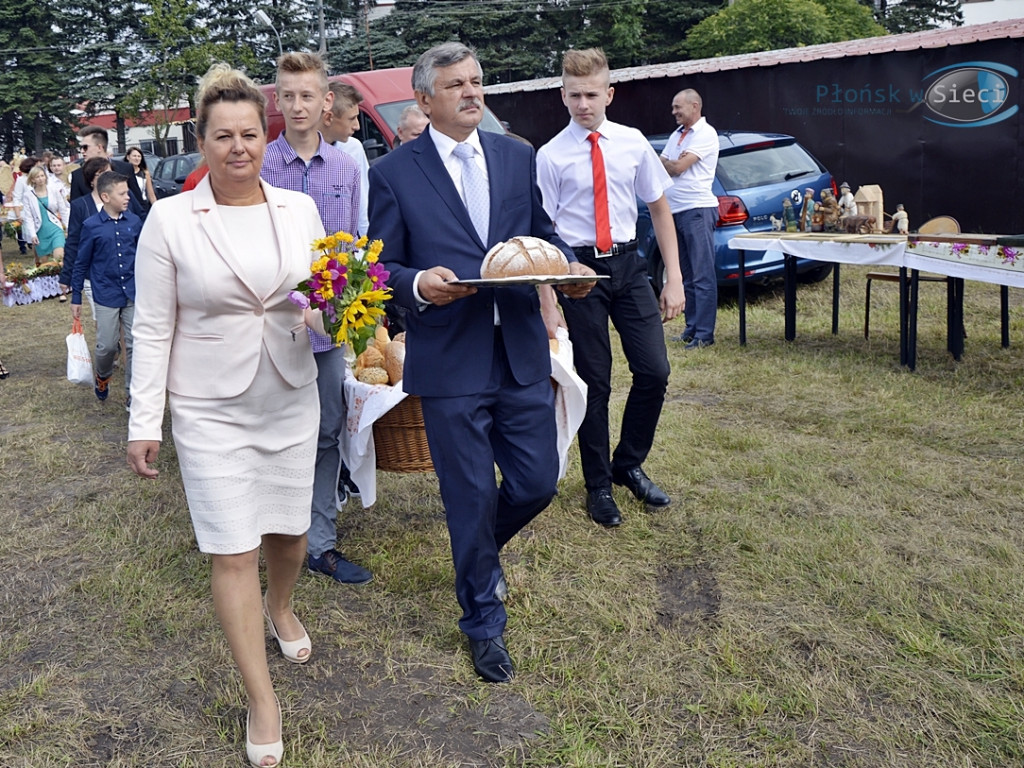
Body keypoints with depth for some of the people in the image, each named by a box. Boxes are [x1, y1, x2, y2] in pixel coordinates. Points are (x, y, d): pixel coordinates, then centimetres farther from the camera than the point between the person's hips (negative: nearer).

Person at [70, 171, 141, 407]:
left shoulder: (135, 222, 0)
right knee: (107, 346, 4)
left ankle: (132, 395, 15)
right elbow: (81, 264, 1)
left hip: (134, 293, 2)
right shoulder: (91, 226, -5)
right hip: (106, 296, -2)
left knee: (135, 345, 3)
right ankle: (102, 377, 36)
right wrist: (76, 299, 3)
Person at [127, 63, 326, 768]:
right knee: (233, 551, 0)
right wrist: (144, 422, -5)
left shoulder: (299, 209, 1)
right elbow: (154, 328, -4)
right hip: (211, 408, -3)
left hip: (290, 398, 3)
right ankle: (262, 700, 15)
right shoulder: (170, 219, -8)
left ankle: (279, 608, 50)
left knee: (290, 530, 15)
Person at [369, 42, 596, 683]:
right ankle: (485, 622, 29)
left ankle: (480, 547, 44)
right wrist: (418, 285, -21)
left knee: (537, 484, 9)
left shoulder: (517, 157, 10)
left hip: (523, 354, 4)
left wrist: (569, 266, -5)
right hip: (450, 362, -4)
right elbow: (383, 266, 1)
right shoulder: (395, 173, -1)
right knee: (472, 498, 6)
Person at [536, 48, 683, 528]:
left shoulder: (632, 143, 3)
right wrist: (548, 305, -11)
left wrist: (674, 278, 2)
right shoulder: (550, 157, -5)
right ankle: (599, 485, 23)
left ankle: (629, 465, 24)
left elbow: (660, 209, 9)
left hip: (628, 263, 3)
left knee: (654, 370, -1)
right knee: (593, 383, 5)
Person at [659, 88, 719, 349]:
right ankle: (691, 329, 18)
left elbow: (677, 168, -15)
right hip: (675, 210, 9)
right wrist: (674, 163, -4)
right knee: (687, 276, 12)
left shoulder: (705, 134, -8)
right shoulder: (677, 135, 19)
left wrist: (668, 163, 3)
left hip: (697, 211, -9)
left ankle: (704, 334, -8)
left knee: (703, 276, -8)